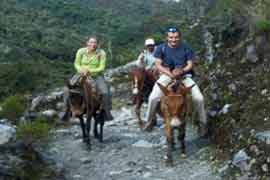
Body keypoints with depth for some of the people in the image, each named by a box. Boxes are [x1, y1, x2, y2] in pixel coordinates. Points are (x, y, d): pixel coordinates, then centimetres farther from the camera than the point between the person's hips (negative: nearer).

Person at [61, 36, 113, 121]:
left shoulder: (101, 53, -9)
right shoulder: (81, 51, -5)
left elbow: (102, 68, -10)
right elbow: (76, 64, 6)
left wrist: (90, 71, -24)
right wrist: (81, 70, -16)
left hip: (96, 76, -1)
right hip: (81, 75, 2)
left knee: (105, 92, -24)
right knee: (67, 89, -15)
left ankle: (107, 112, -4)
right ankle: (67, 110, 1)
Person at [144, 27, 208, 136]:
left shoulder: (186, 48, -1)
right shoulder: (161, 48, -3)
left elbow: (190, 64, 0)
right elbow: (158, 65, -5)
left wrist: (182, 71, -21)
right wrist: (170, 73, -20)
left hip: (185, 75, 1)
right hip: (167, 75, 0)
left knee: (199, 98, -14)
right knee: (153, 98, -21)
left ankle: (203, 123, 8)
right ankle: (149, 121, 3)